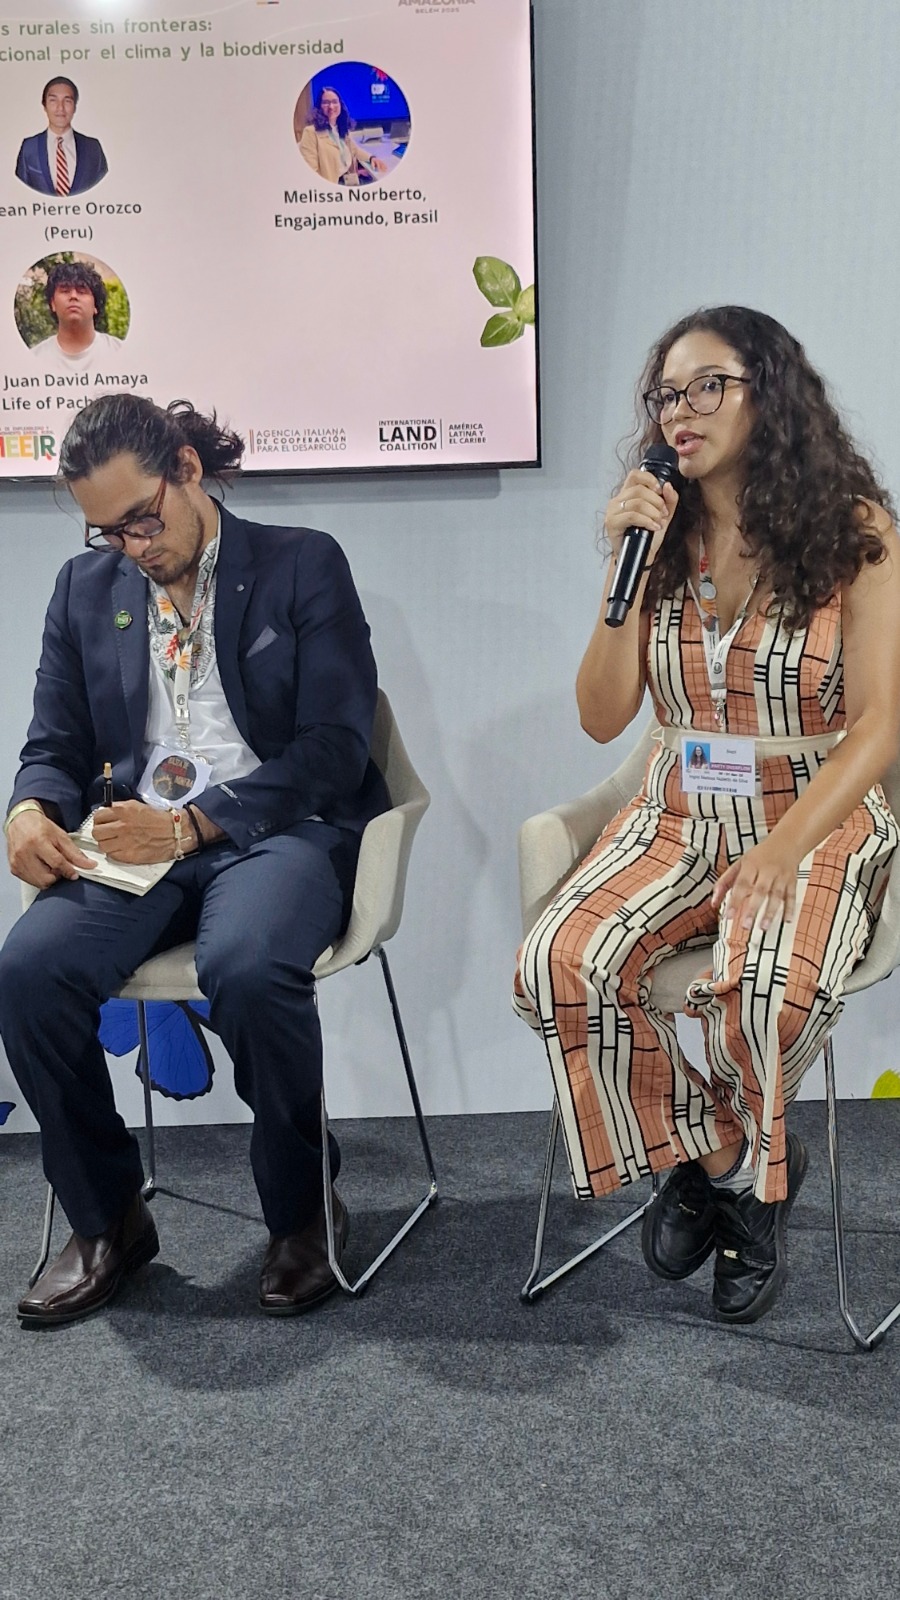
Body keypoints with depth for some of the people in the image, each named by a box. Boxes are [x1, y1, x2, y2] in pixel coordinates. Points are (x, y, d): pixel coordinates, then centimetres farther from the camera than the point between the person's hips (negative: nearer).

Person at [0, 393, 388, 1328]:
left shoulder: (304, 565, 4)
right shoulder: (86, 588, 17)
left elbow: (334, 750, -6)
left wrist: (192, 825, -18)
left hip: (278, 829, -3)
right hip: (135, 836, 4)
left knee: (249, 967, -36)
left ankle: (302, 1211, -8)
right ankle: (106, 1219, -3)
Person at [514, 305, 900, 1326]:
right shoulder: (663, 532, 6)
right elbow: (602, 717, 1)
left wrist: (787, 845, -25)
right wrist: (628, 567, -10)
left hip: (816, 819, -3)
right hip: (677, 819, 4)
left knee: (770, 991, -34)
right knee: (558, 966, -23)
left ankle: (732, 1164, 3)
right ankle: (726, 1163, 0)